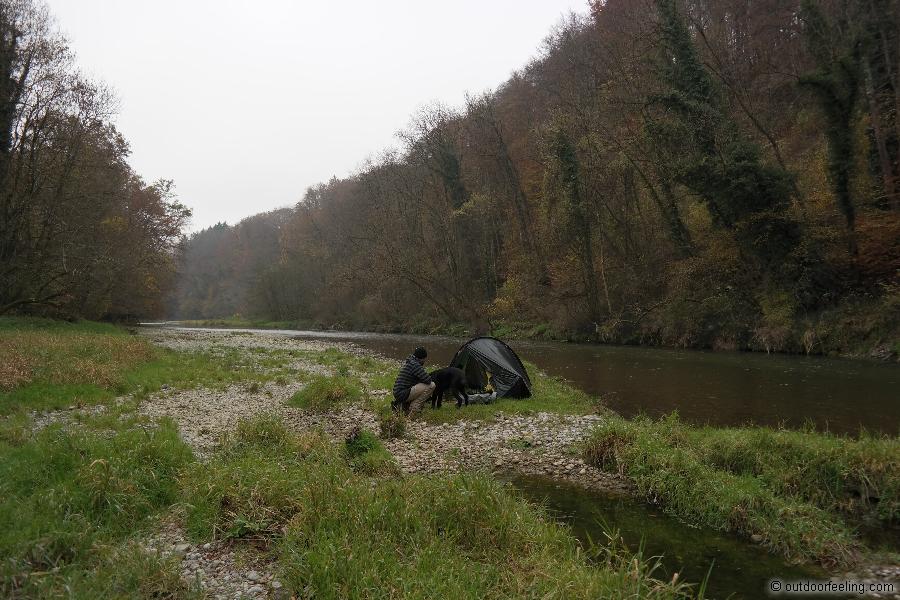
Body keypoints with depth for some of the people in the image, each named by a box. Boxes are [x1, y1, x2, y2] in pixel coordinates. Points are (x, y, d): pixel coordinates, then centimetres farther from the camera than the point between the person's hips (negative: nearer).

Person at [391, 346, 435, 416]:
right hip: (403, 394, -10)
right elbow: (428, 380, -20)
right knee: (431, 385, -17)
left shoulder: (408, 362, 15)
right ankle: (413, 409, -11)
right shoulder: (415, 365, -16)